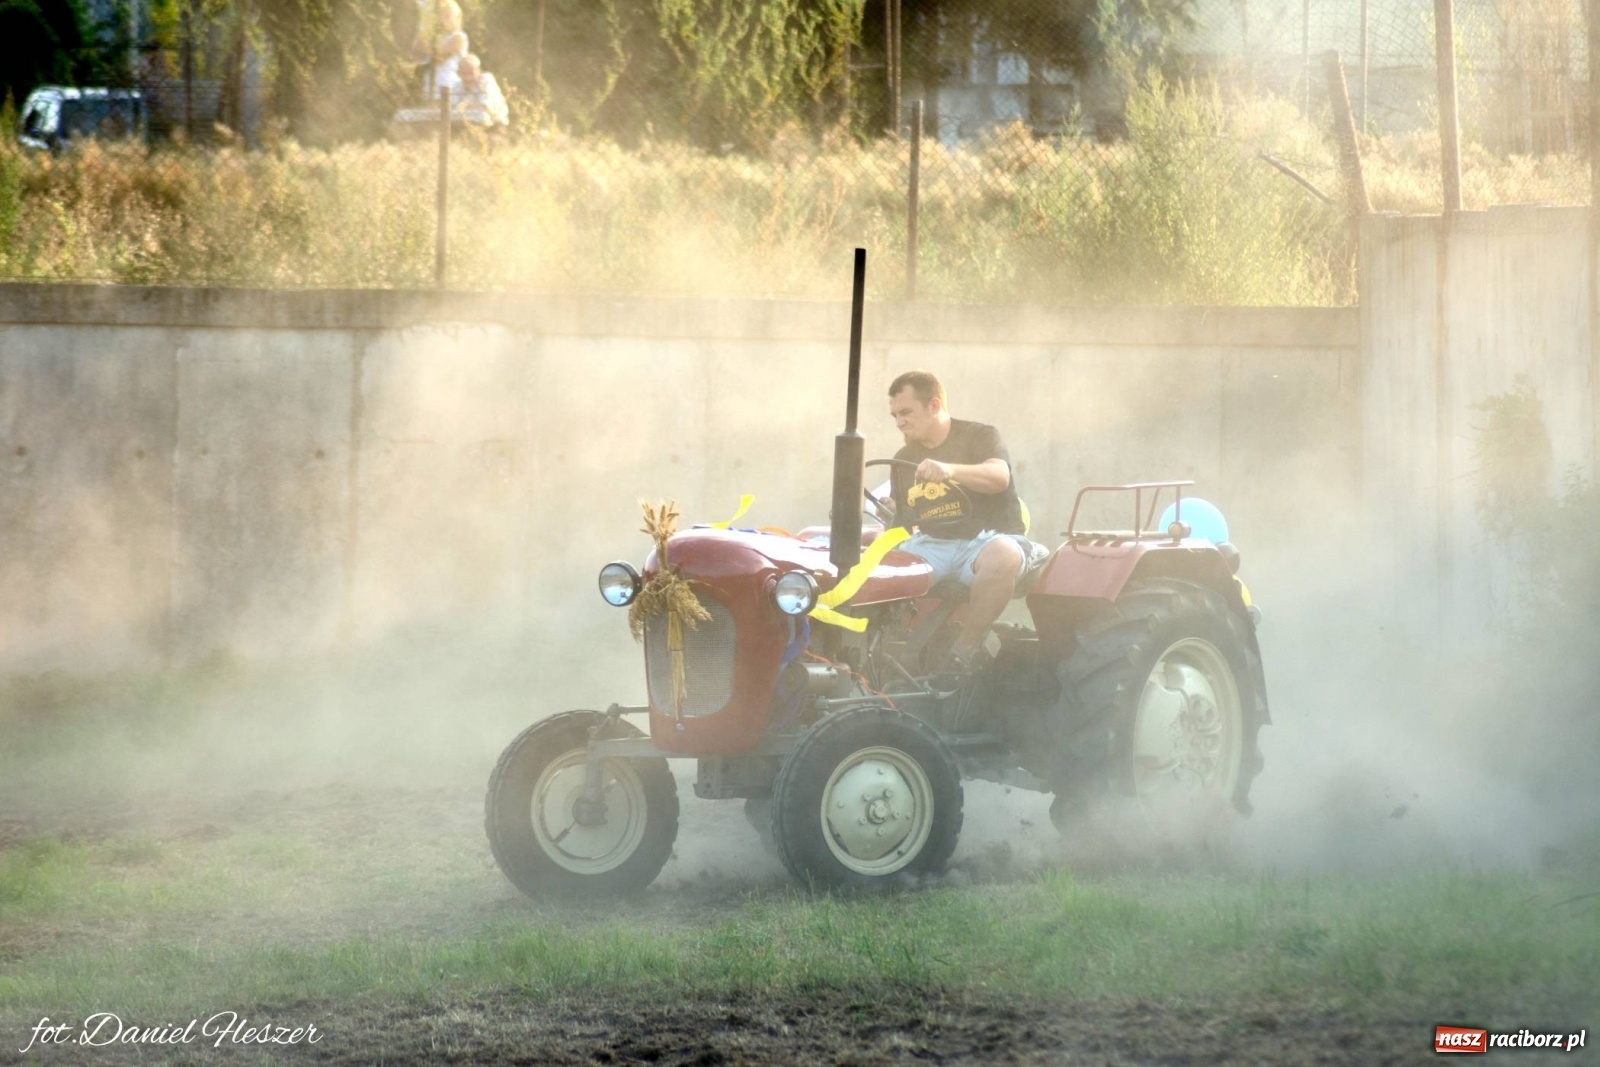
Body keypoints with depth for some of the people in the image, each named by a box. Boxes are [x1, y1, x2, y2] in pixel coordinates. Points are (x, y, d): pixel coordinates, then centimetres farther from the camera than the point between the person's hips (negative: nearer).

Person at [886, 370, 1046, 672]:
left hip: (986, 539, -4)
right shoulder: (904, 460, 18)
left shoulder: (979, 436, 1)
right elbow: (900, 524, 19)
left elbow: (999, 477, -21)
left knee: (1004, 556, -41)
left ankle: (965, 651, -31)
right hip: (932, 545, 4)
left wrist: (950, 470, -39)